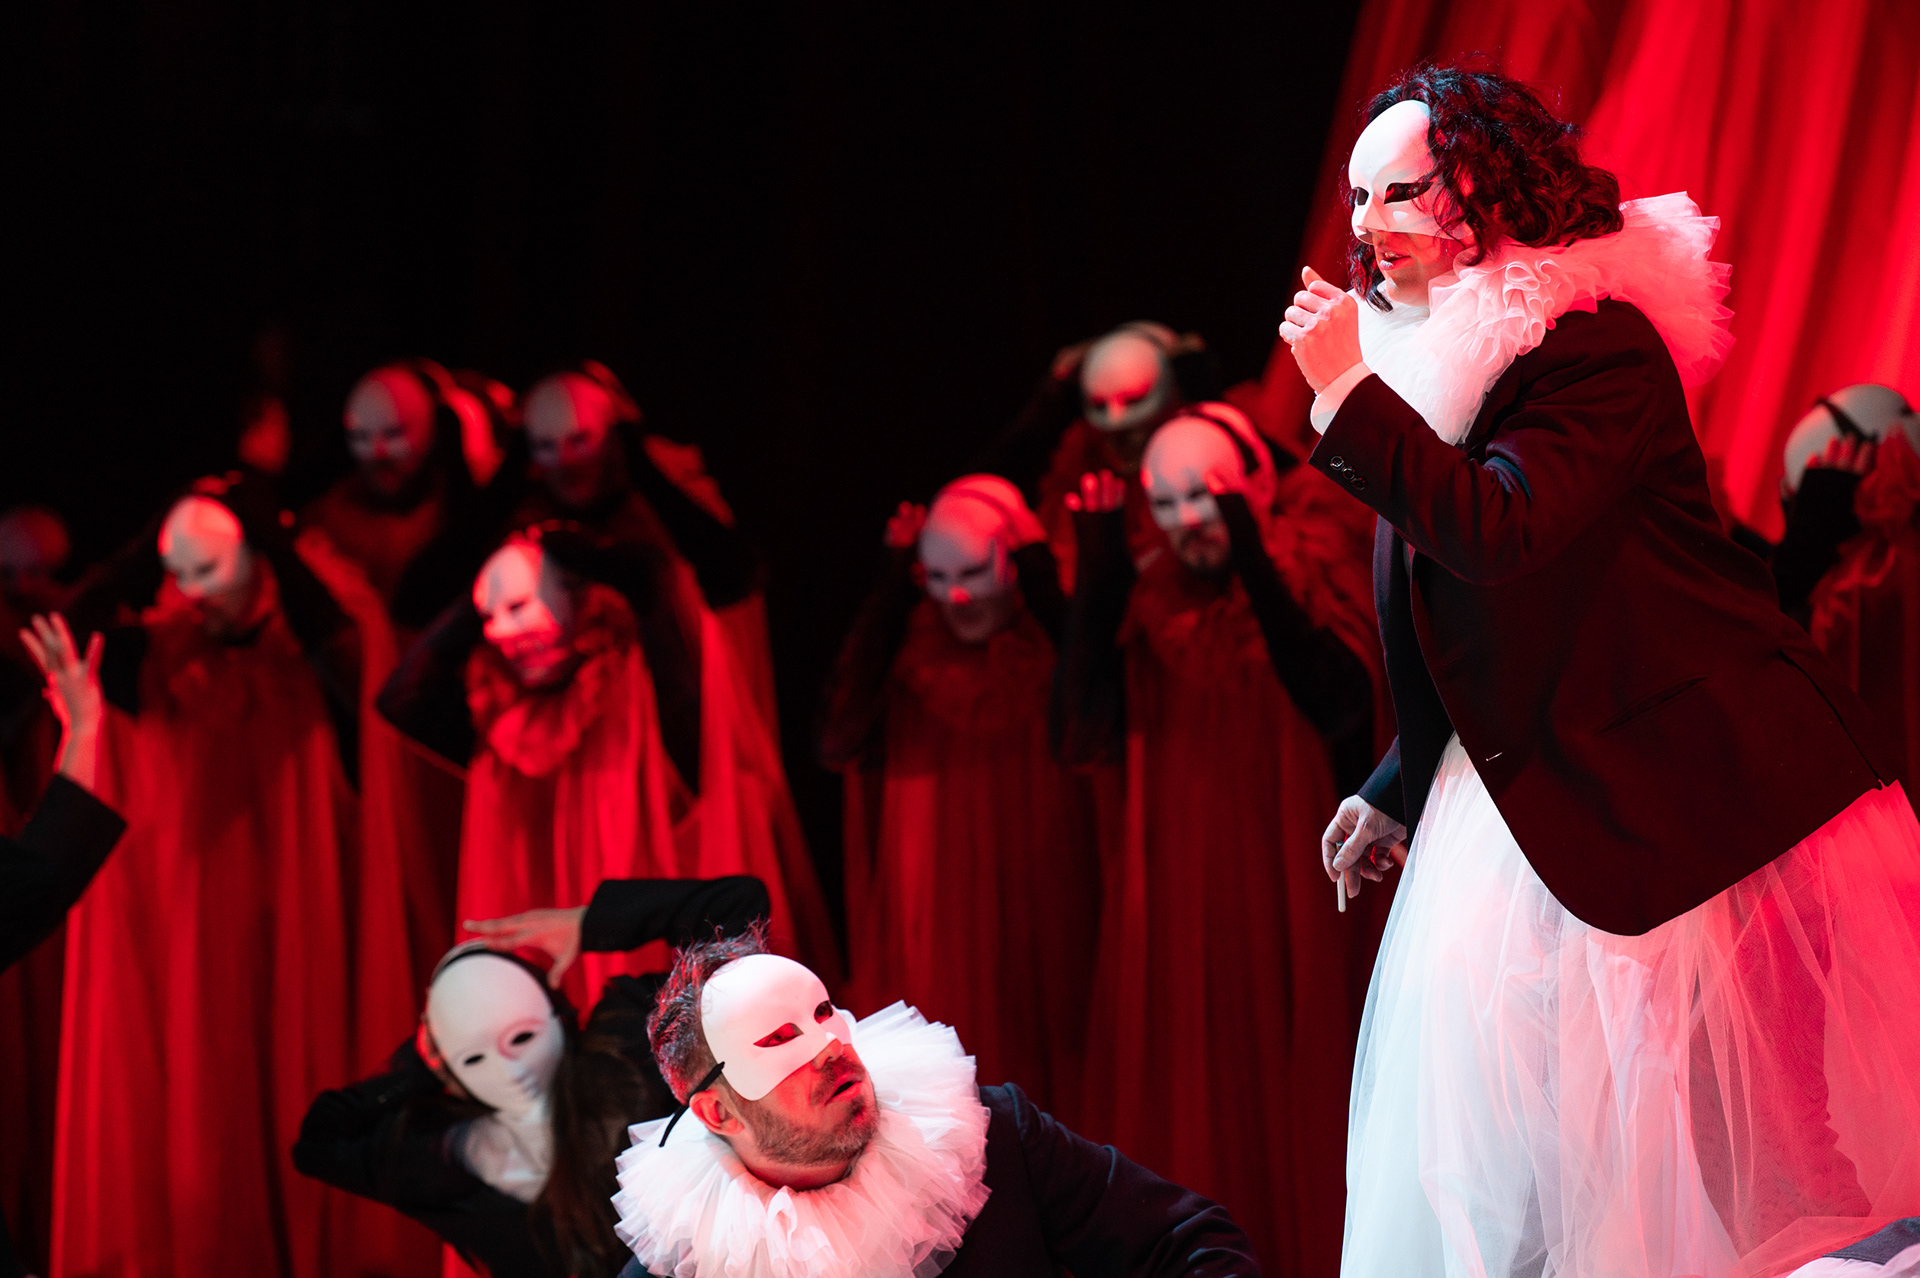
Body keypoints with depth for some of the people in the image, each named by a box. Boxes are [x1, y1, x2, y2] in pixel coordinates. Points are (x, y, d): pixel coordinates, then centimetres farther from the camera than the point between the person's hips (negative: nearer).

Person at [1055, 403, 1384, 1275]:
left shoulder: (1311, 577, 0)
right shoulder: (1149, 598, 8)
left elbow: (1337, 704, -18)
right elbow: (1085, 733, -4)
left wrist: (1254, 568, -22)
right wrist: (1096, 580, -10)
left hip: (1291, 898, -3)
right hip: (1175, 900, 3)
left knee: (1287, 1102, -1)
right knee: (1186, 1107, 1)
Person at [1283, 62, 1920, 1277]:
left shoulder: (1594, 341, -15)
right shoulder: (1433, 363, 11)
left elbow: (1504, 536, -29)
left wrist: (1348, 392, -25)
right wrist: (1398, 791, 22)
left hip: (1688, 787, -8)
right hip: (1530, 793, 8)